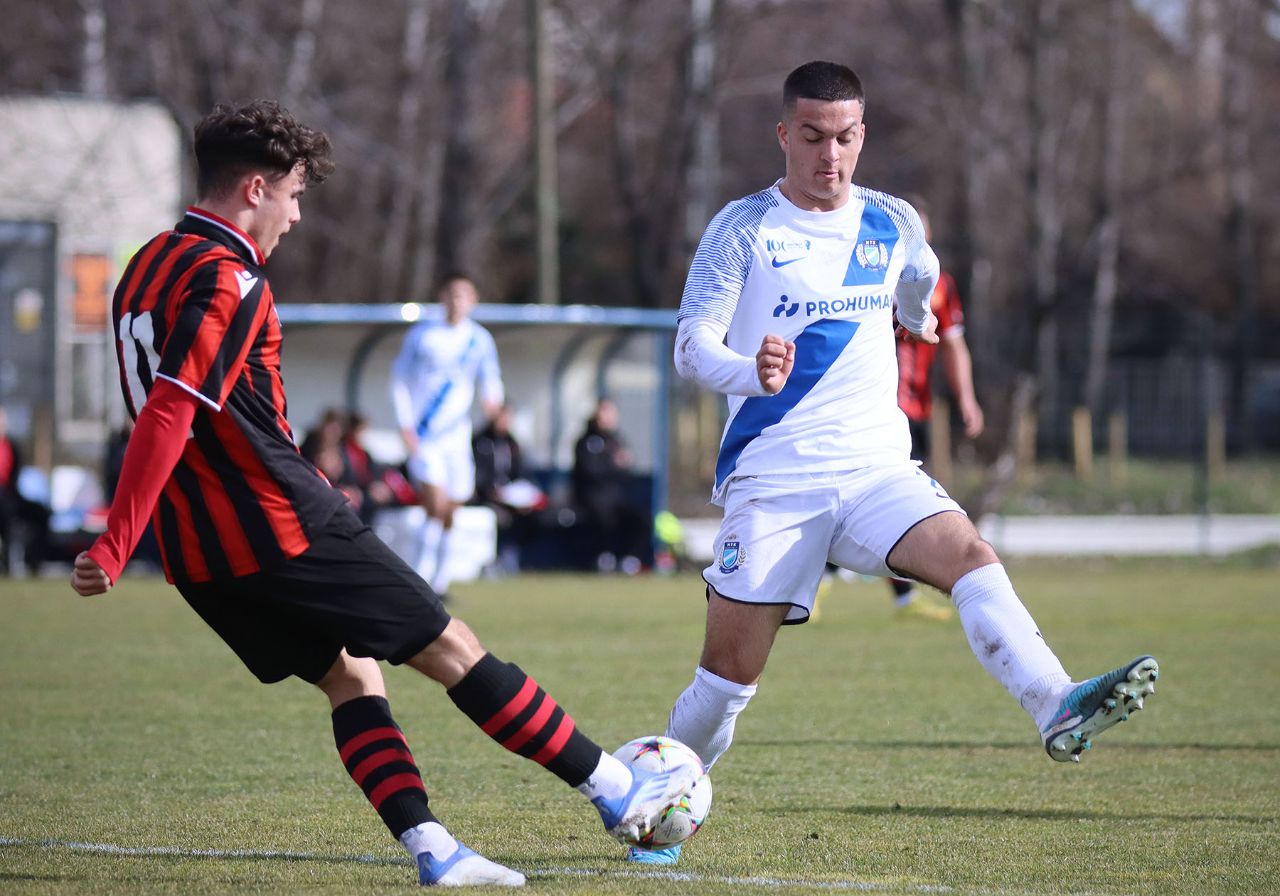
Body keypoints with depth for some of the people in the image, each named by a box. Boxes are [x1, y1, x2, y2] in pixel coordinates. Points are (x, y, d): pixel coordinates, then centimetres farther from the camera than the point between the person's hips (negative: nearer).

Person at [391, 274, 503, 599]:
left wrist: (491, 398, -15)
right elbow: (400, 380, 2)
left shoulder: (480, 340, 5)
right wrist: (406, 426, -8)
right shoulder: (422, 335, -2)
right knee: (436, 505, -19)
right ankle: (421, 580, -15)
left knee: (450, 512, 5)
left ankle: (439, 582, 18)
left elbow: (490, 378, 9)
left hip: (457, 435, 4)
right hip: (423, 436, -4)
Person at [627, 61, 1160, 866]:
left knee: (971, 555, -26)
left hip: (877, 466, 3)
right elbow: (692, 345, -13)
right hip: (773, 478, -3)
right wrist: (753, 374, -29)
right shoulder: (744, 228, -3)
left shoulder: (895, 226, 9)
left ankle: (1059, 709, -45)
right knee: (731, 671, -1)